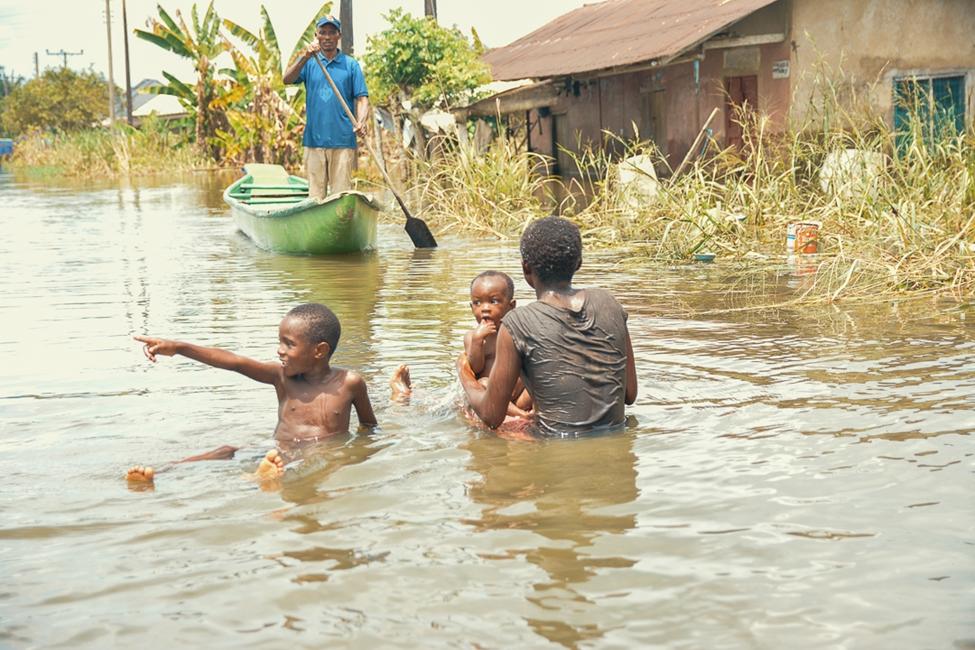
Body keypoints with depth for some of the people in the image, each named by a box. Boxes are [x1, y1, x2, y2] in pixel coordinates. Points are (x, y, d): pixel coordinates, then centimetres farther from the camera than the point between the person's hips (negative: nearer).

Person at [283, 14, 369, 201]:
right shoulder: (308, 62, 11)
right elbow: (287, 79, -6)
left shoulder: (351, 65, 9)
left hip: (342, 141, -1)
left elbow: (362, 98, 4)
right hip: (314, 140, 1)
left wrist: (361, 121, -16)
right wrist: (305, 57, -21)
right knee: (315, 195, 3)